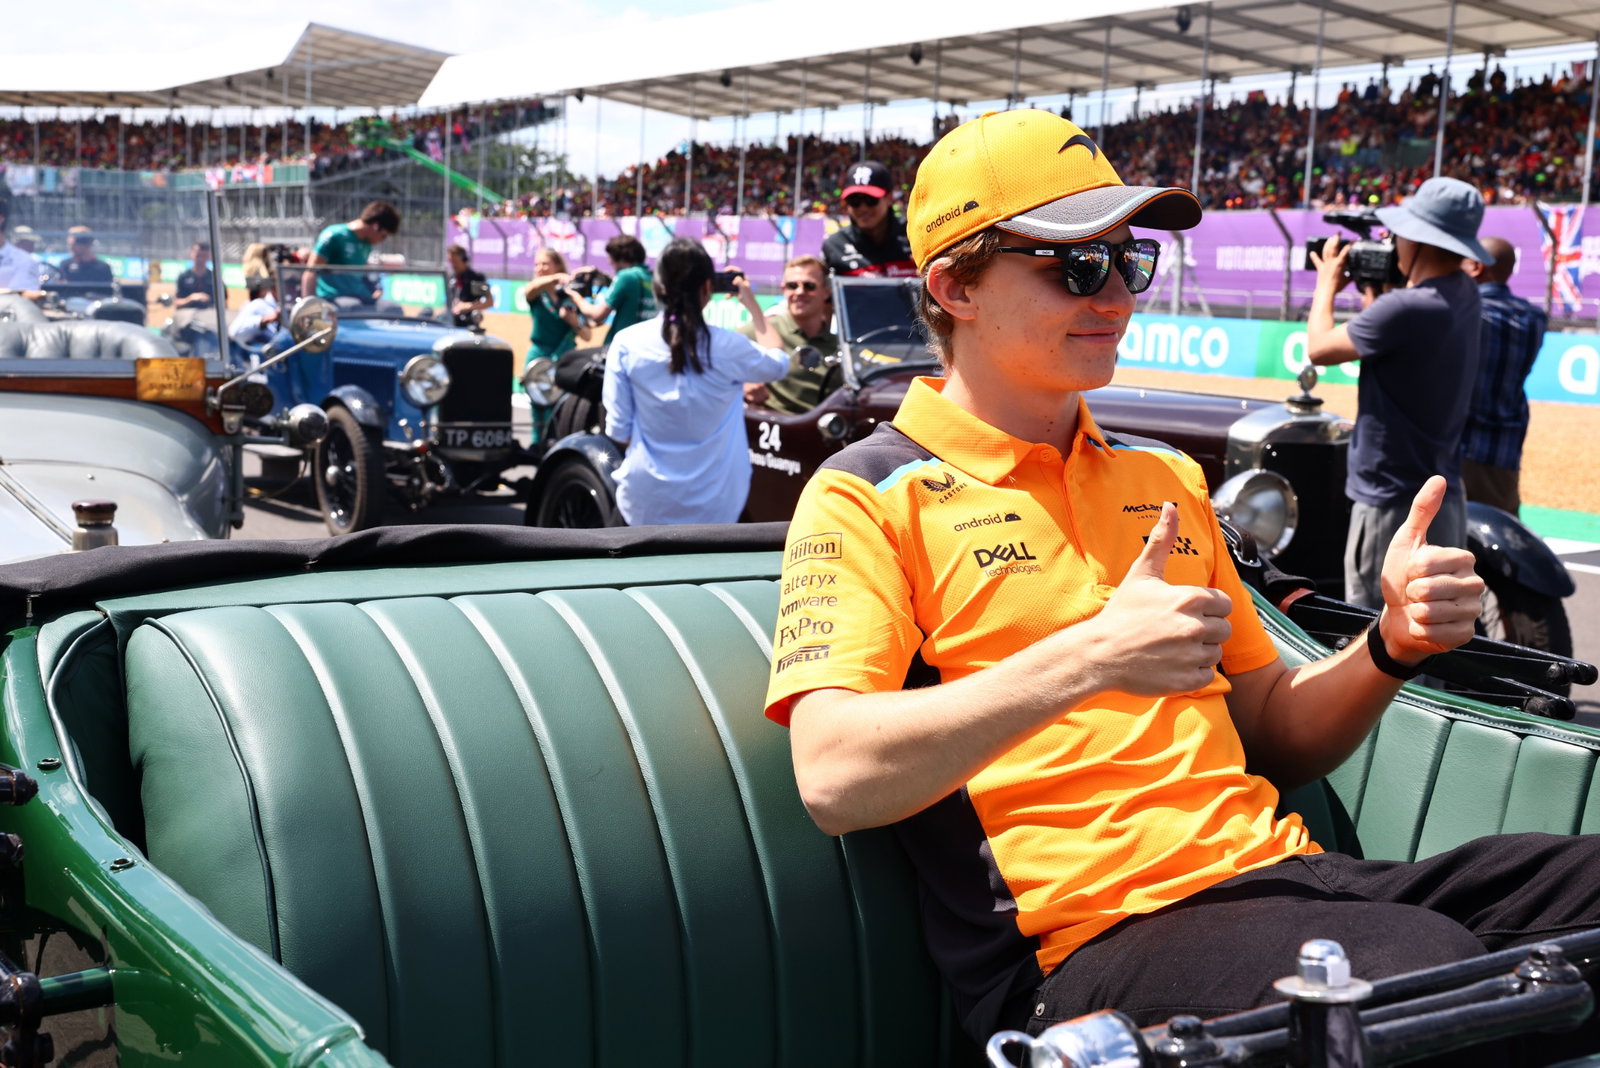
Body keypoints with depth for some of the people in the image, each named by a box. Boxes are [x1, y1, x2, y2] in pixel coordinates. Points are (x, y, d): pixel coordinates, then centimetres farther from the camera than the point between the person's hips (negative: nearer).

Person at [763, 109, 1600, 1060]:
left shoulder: (1168, 479, 21)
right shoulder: (867, 497, 0)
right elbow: (834, 779, -15)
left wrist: (1390, 646, 2)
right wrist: (1089, 659, -23)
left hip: (1276, 873, 7)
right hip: (1088, 938, -6)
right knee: (1423, 966, -32)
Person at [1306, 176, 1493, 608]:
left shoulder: (1408, 308, -23)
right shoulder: (1462, 294, 7)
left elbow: (1318, 348, -9)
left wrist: (1328, 282, 6)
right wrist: (1370, 284, 19)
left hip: (1394, 506, -10)